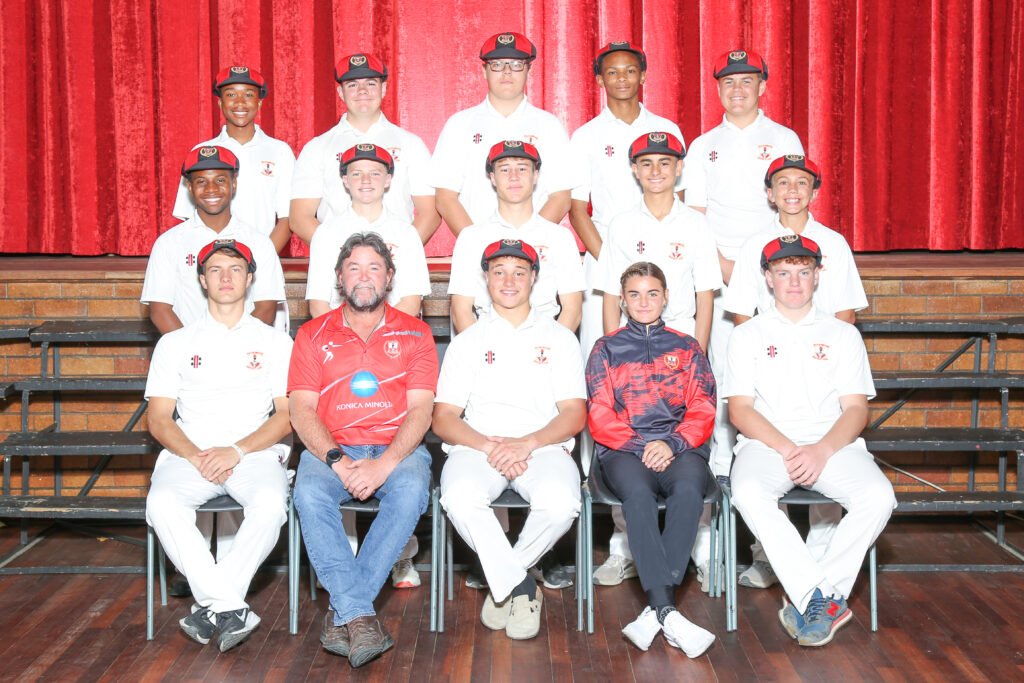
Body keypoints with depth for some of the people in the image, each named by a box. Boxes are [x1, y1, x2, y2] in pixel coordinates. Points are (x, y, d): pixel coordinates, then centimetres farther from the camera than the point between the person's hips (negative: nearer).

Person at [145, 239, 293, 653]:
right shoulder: (175, 343, 18)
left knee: (271, 502, -35)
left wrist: (237, 451, -10)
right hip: (189, 453, 1)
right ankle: (230, 608, -31)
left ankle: (212, 606, -26)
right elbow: (159, 419, 11)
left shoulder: (274, 342, 15)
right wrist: (195, 456, -9)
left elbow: (287, 415, 6)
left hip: (255, 452, -1)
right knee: (162, 504, -32)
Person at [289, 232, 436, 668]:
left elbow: (420, 410, -1)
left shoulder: (414, 334, 9)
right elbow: (302, 410, 2)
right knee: (309, 492, -32)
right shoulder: (313, 335, 12)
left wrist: (384, 464, -18)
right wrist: (338, 461, -16)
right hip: (330, 449, 1)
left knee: (411, 490, -33)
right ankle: (361, 616, -33)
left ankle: (343, 612, -27)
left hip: (397, 448, 0)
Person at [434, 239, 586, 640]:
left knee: (560, 502, -34)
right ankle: (521, 586, -14)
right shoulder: (467, 342, 18)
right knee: (459, 498, -35)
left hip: (543, 446, 0)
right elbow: (443, 419, 8)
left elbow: (574, 415, 7)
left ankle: (502, 580, -6)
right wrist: (489, 446, -11)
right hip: (478, 446, 0)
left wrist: (527, 443, -12)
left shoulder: (559, 339, 17)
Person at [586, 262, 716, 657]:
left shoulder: (686, 347, 21)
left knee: (687, 489, -35)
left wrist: (672, 443, -9)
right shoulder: (606, 349, 18)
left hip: (680, 447, 1)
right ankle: (668, 613, -40)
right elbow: (599, 417, 8)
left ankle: (655, 610, -36)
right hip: (623, 450, -1)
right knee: (638, 494, -36)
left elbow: (702, 412, 11)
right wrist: (641, 445, -9)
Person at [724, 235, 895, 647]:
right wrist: (787, 449, -13)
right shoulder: (747, 335, 14)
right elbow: (740, 410, 3)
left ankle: (806, 598, -20)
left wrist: (822, 450, -14)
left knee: (878, 497, -29)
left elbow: (856, 410, 7)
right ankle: (826, 600, -29)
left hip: (833, 444, 1)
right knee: (748, 493, -35)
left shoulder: (843, 335, 17)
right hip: (768, 443, -1)